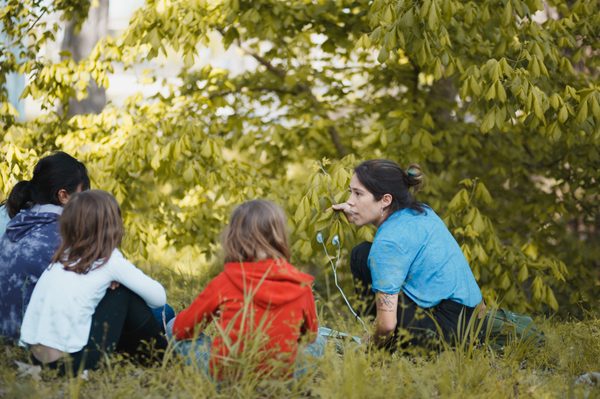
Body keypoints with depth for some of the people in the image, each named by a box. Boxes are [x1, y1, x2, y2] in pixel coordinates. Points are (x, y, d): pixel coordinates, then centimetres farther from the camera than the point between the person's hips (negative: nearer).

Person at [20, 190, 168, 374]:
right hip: (73, 360, -6)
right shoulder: (110, 261, -4)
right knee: (126, 294, 8)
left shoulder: (62, 258, 11)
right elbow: (158, 297, 2)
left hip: (36, 356, 6)